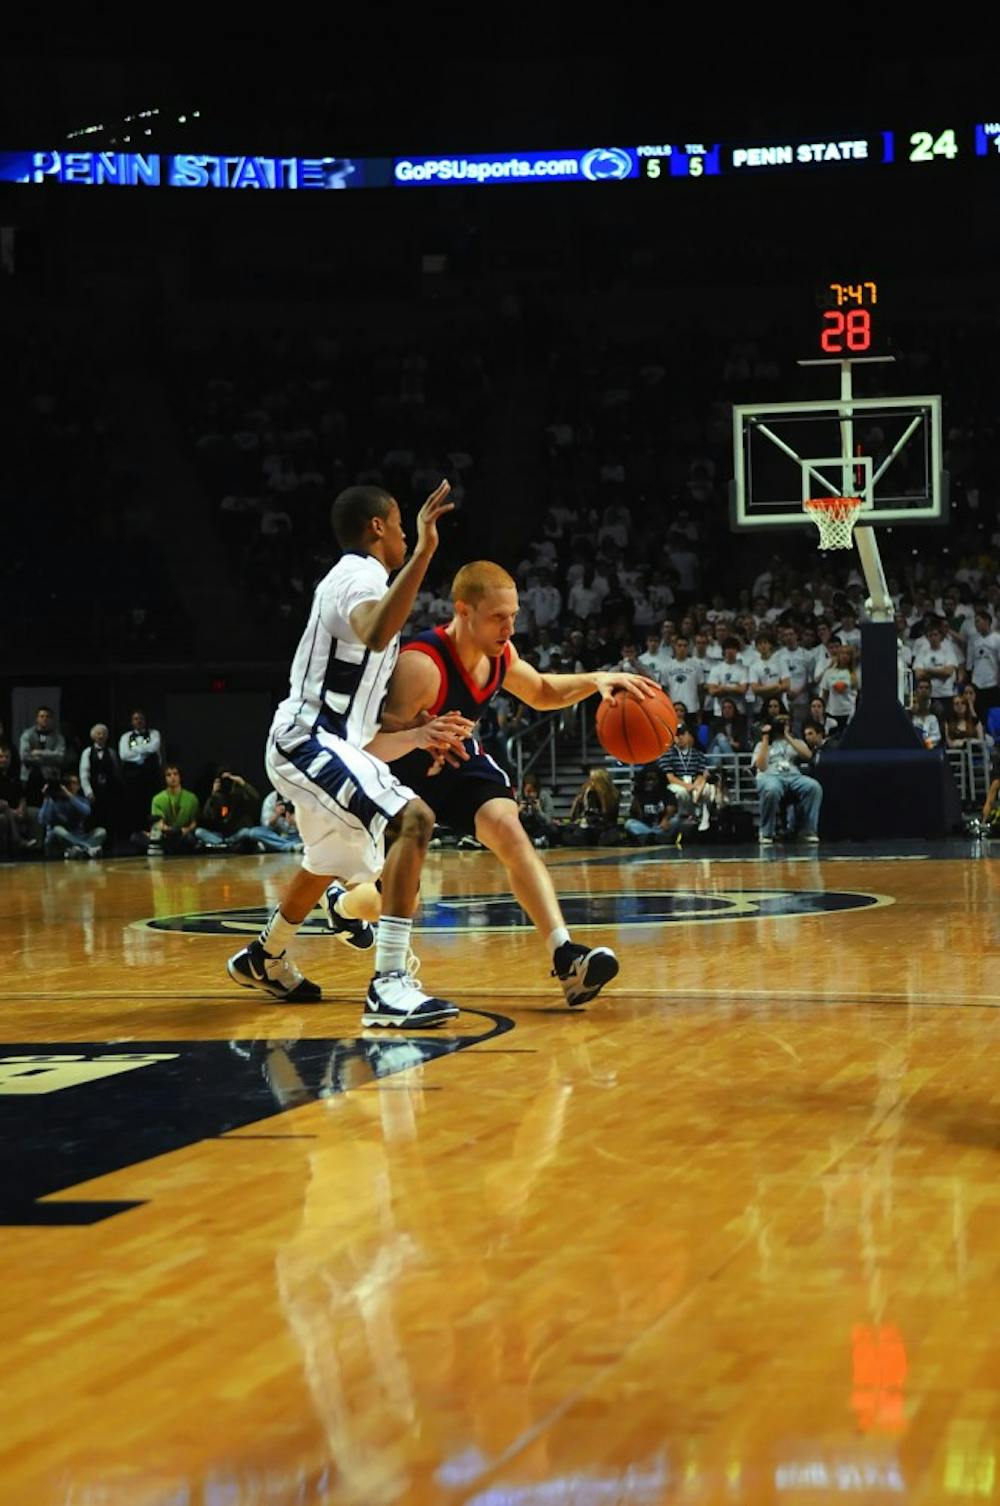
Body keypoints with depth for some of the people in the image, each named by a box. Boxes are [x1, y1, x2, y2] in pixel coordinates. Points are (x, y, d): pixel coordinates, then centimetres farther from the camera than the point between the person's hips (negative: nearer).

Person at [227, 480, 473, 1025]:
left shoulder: (354, 579, 21)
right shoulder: (360, 575, -10)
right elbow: (375, 636, -38)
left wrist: (418, 736, 17)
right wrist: (424, 550, -39)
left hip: (309, 744, 11)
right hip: (309, 740, -11)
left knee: (332, 862, 32)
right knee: (413, 819, -27)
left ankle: (264, 959, 55)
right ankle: (389, 985, -35)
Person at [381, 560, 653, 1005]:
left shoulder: (498, 654, -11)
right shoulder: (421, 664, -36)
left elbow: (542, 692, 11)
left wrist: (597, 680, -9)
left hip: (456, 762, 5)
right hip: (401, 772, -5)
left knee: (510, 833, -18)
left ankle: (565, 957, -29)